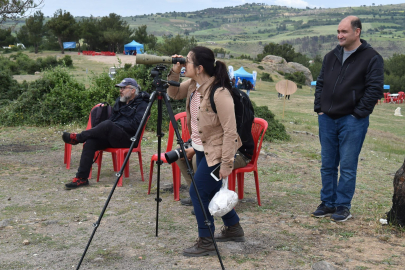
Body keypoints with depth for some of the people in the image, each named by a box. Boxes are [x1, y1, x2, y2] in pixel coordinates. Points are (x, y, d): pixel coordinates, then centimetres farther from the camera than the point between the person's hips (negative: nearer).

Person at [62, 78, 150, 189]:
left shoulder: (141, 105, 0)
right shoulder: (119, 101, 23)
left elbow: (136, 125, -13)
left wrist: (116, 125, -14)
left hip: (128, 139, -7)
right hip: (112, 137, 7)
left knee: (108, 125, -34)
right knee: (90, 142, -19)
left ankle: (78, 138, -21)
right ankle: (81, 178, -19)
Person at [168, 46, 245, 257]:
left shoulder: (219, 93, -27)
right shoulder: (193, 85, -2)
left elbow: (230, 131, -25)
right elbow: (173, 94, 14)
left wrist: (227, 163, -24)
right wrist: (174, 71, -4)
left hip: (216, 152, -9)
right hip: (202, 149, 9)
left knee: (198, 192, -6)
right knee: (212, 190, 20)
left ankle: (206, 243, 7)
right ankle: (233, 229, 39)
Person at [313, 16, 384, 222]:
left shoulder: (371, 58, -6)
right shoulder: (331, 57, 11)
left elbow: (374, 89, -11)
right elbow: (320, 84, 16)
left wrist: (358, 114, -13)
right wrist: (319, 109, 6)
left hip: (353, 121, -6)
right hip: (327, 119, 6)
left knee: (347, 166, 1)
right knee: (327, 165, 11)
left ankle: (343, 206, 12)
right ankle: (328, 203, 22)